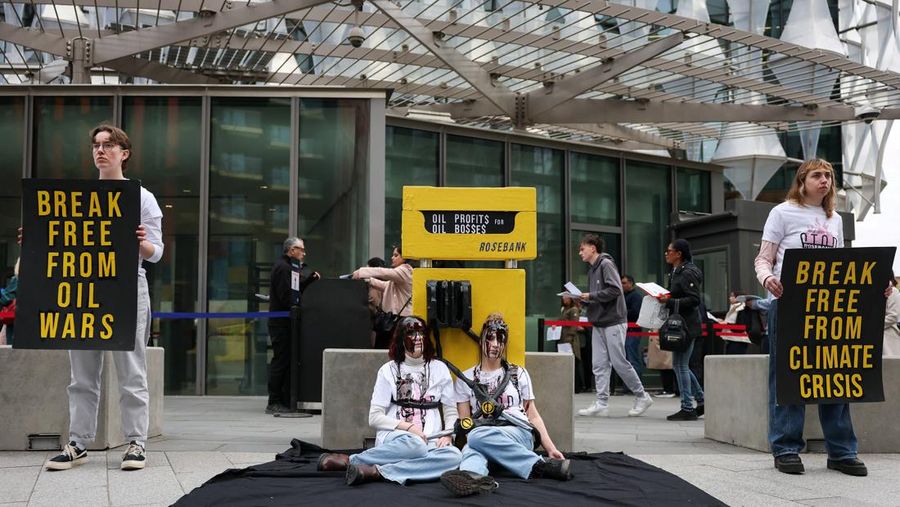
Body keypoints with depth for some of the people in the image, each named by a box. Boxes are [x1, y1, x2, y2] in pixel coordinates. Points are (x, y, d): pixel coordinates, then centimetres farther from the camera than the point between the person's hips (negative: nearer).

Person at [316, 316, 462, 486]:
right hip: (394, 438, -3)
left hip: (430, 442, 3)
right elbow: (375, 417, 1)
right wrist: (407, 426, -12)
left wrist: (447, 434, -7)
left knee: (454, 456, -33)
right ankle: (350, 460, -24)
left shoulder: (439, 369, 13)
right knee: (414, 445, -39)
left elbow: (451, 413, 14)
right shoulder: (389, 370, 7)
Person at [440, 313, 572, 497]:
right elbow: (464, 422, 11)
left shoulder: (519, 374, 15)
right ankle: (473, 477, -66)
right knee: (471, 449, -36)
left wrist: (551, 448, 2)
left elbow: (533, 415, 14)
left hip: (519, 434, -2)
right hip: (481, 438, 2)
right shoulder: (465, 379, 15)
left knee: (477, 435, -37)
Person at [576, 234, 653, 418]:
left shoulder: (606, 264, -9)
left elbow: (615, 290, -20)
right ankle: (602, 404, 4)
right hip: (598, 323, 8)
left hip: (613, 322, -8)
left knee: (619, 362, -4)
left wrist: (591, 296, -16)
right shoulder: (591, 269, 17)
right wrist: (583, 299, 4)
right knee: (599, 364, 3)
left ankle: (642, 397, 10)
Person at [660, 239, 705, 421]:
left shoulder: (688, 273, -14)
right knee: (680, 365, 15)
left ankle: (687, 408, 0)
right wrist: (665, 298, 9)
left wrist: (669, 301, -23)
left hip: (687, 325, -10)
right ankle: (701, 401, 24)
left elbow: (694, 299, -21)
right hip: (679, 323, 10)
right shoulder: (676, 273, 16)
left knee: (680, 365, -6)